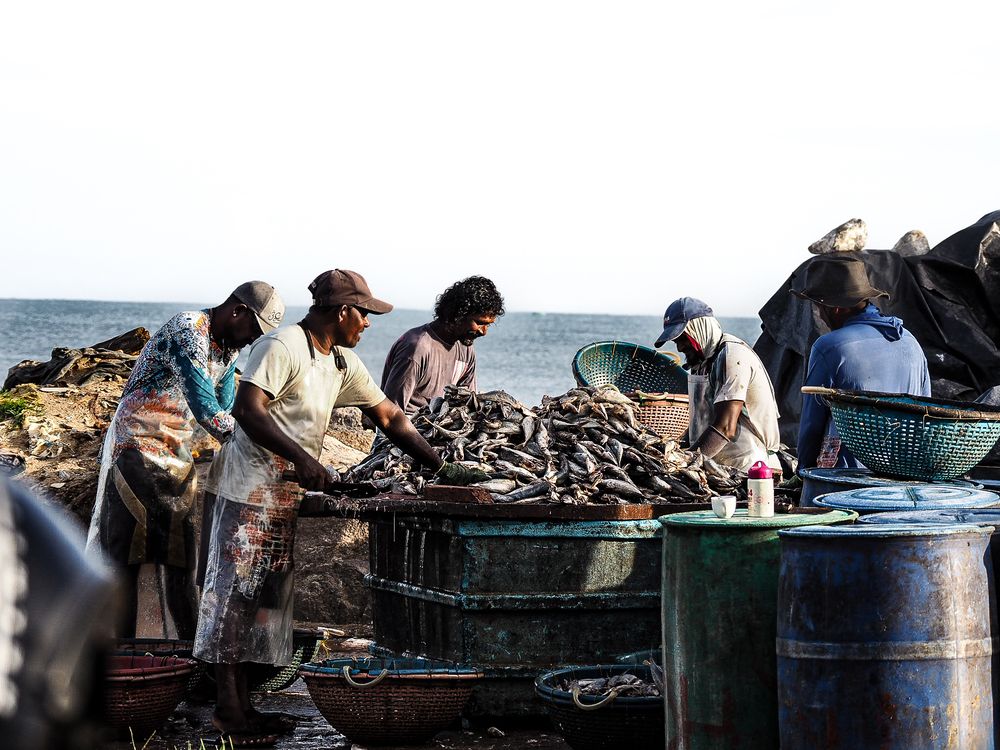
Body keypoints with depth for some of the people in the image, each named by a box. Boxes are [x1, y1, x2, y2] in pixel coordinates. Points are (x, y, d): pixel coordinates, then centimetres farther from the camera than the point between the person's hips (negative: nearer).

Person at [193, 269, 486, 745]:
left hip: (288, 495, 9)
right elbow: (246, 408, -24)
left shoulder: (342, 364, 12)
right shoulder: (282, 348, -15)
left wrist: (440, 467, 10)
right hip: (252, 489, -9)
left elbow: (388, 416, 16)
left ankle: (240, 705, 14)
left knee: (265, 597, 10)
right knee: (236, 595, -5)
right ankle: (228, 709, -1)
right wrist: (301, 458, -28)